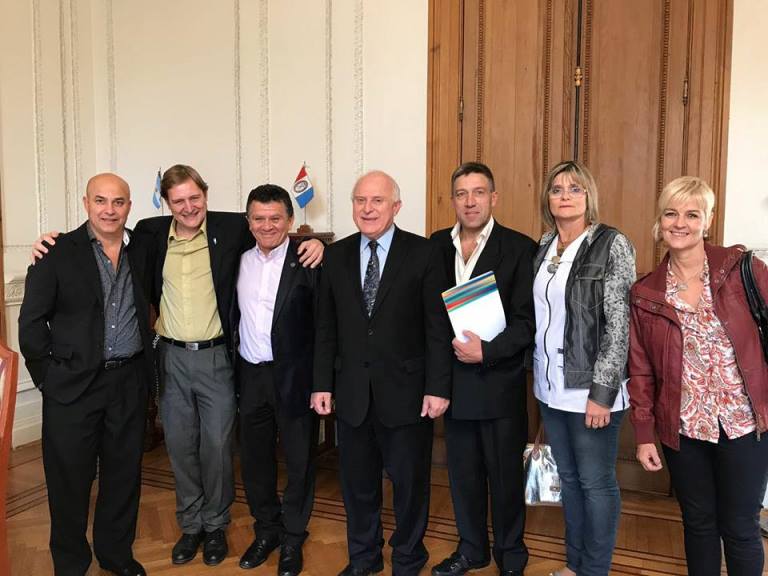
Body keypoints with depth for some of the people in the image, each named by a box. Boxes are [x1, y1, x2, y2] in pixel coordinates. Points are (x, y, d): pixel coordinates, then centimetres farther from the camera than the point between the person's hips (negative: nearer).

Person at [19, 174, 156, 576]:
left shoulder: (142, 250, 5)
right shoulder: (58, 252, -7)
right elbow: (32, 321, -5)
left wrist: (145, 365, 6)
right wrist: (47, 375, -5)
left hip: (130, 381, 3)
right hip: (73, 385, -3)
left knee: (124, 475, 15)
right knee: (69, 480, 10)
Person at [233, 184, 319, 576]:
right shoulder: (239, 261, 6)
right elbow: (234, 315, 9)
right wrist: (232, 372, 5)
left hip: (293, 376, -4)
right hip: (250, 376, 5)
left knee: (299, 460, 9)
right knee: (254, 458, 16)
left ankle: (293, 539, 29)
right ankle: (266, 531, 36)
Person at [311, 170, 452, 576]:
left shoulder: (422, 253, -6)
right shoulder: (335, 255, 5)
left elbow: (437, 326, -7)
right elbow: (326, 326, 7)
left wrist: (438, 387, -10)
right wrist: (322, 384, 3)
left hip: (405, 390, -3)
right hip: (351, 391, 3)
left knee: (409, 482, 12)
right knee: (357, 482, 16)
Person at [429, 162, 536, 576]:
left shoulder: (519, 248, -8)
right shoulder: (437, 244, 4)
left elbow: (527, 321, -11)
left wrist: (487, 351, -21)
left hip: (499, 382, -3)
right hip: (453, 378, 4)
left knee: (505, 475, 11)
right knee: (462, 472, 17)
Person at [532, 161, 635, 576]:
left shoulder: (612, 245, -10)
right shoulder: (543, 248, 8)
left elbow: (619, 325, -14)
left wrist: (602, 392, -17)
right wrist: (538, 376, 11)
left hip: (589, 388, -6)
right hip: (550, 387, 6)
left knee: (596, 482, 7)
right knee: (568, 477, 17)